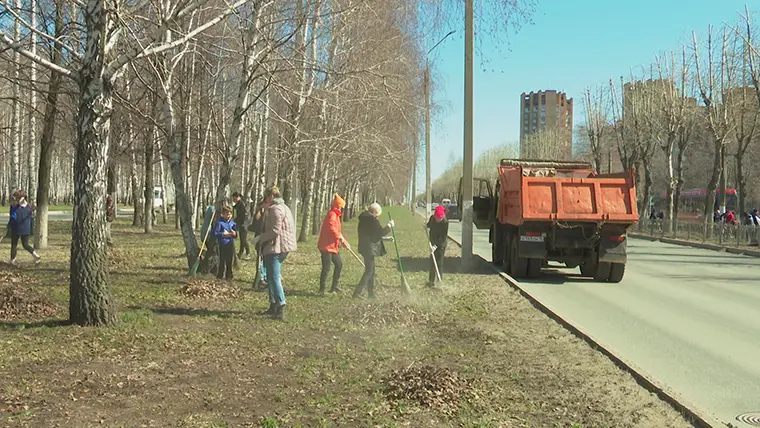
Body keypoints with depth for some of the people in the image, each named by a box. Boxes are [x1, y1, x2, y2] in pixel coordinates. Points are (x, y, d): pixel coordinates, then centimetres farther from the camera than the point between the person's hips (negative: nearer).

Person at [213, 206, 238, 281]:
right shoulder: (219, 222, -9)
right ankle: (220, 276, 10)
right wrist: (224, 234, -17)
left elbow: (235, 233, 15)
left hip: (231, 244, 5)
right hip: (222, 244, -5)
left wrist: (234, 234, -8)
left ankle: (229, 276, 21)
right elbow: (215, 233, -11)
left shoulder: (233, 222, 8)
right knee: (222, 261, -2)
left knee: (230, 261, 10)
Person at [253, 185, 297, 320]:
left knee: (274, 278, -11)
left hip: (275, 248, -11)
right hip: (282, 247, 11)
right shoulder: (283, 207, 20)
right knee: (272, 277, 18)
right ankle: (273, 306, 25)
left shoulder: (275, 209, -14)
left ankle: (280, 310, -14)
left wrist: (260, 238, -13)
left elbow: (275, 230, -22)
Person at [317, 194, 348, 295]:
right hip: (326, 246, -11)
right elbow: (331, 228, -32)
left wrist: (343, 241, 23)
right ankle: (322, 289, -2)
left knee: (339, 265, 15)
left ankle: (334, 287, 24)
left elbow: (337, 230, 26)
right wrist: (340, 238, -29)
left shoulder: (336, 215, 18)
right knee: (326, 268, -8)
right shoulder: (332, 215, -15)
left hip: (333, 246, 11)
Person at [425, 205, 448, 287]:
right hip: (433, 242, 5)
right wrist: (426, 226, -6)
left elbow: (444, 237, -23)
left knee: (439, 262, -6)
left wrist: (436, 246, -29)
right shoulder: (432, 218, -7)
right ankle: (431, 281, 21)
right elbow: (429, 225, 17)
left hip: (441, 243, -5)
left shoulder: (445, 222, -23)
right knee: (432, 262, 11)